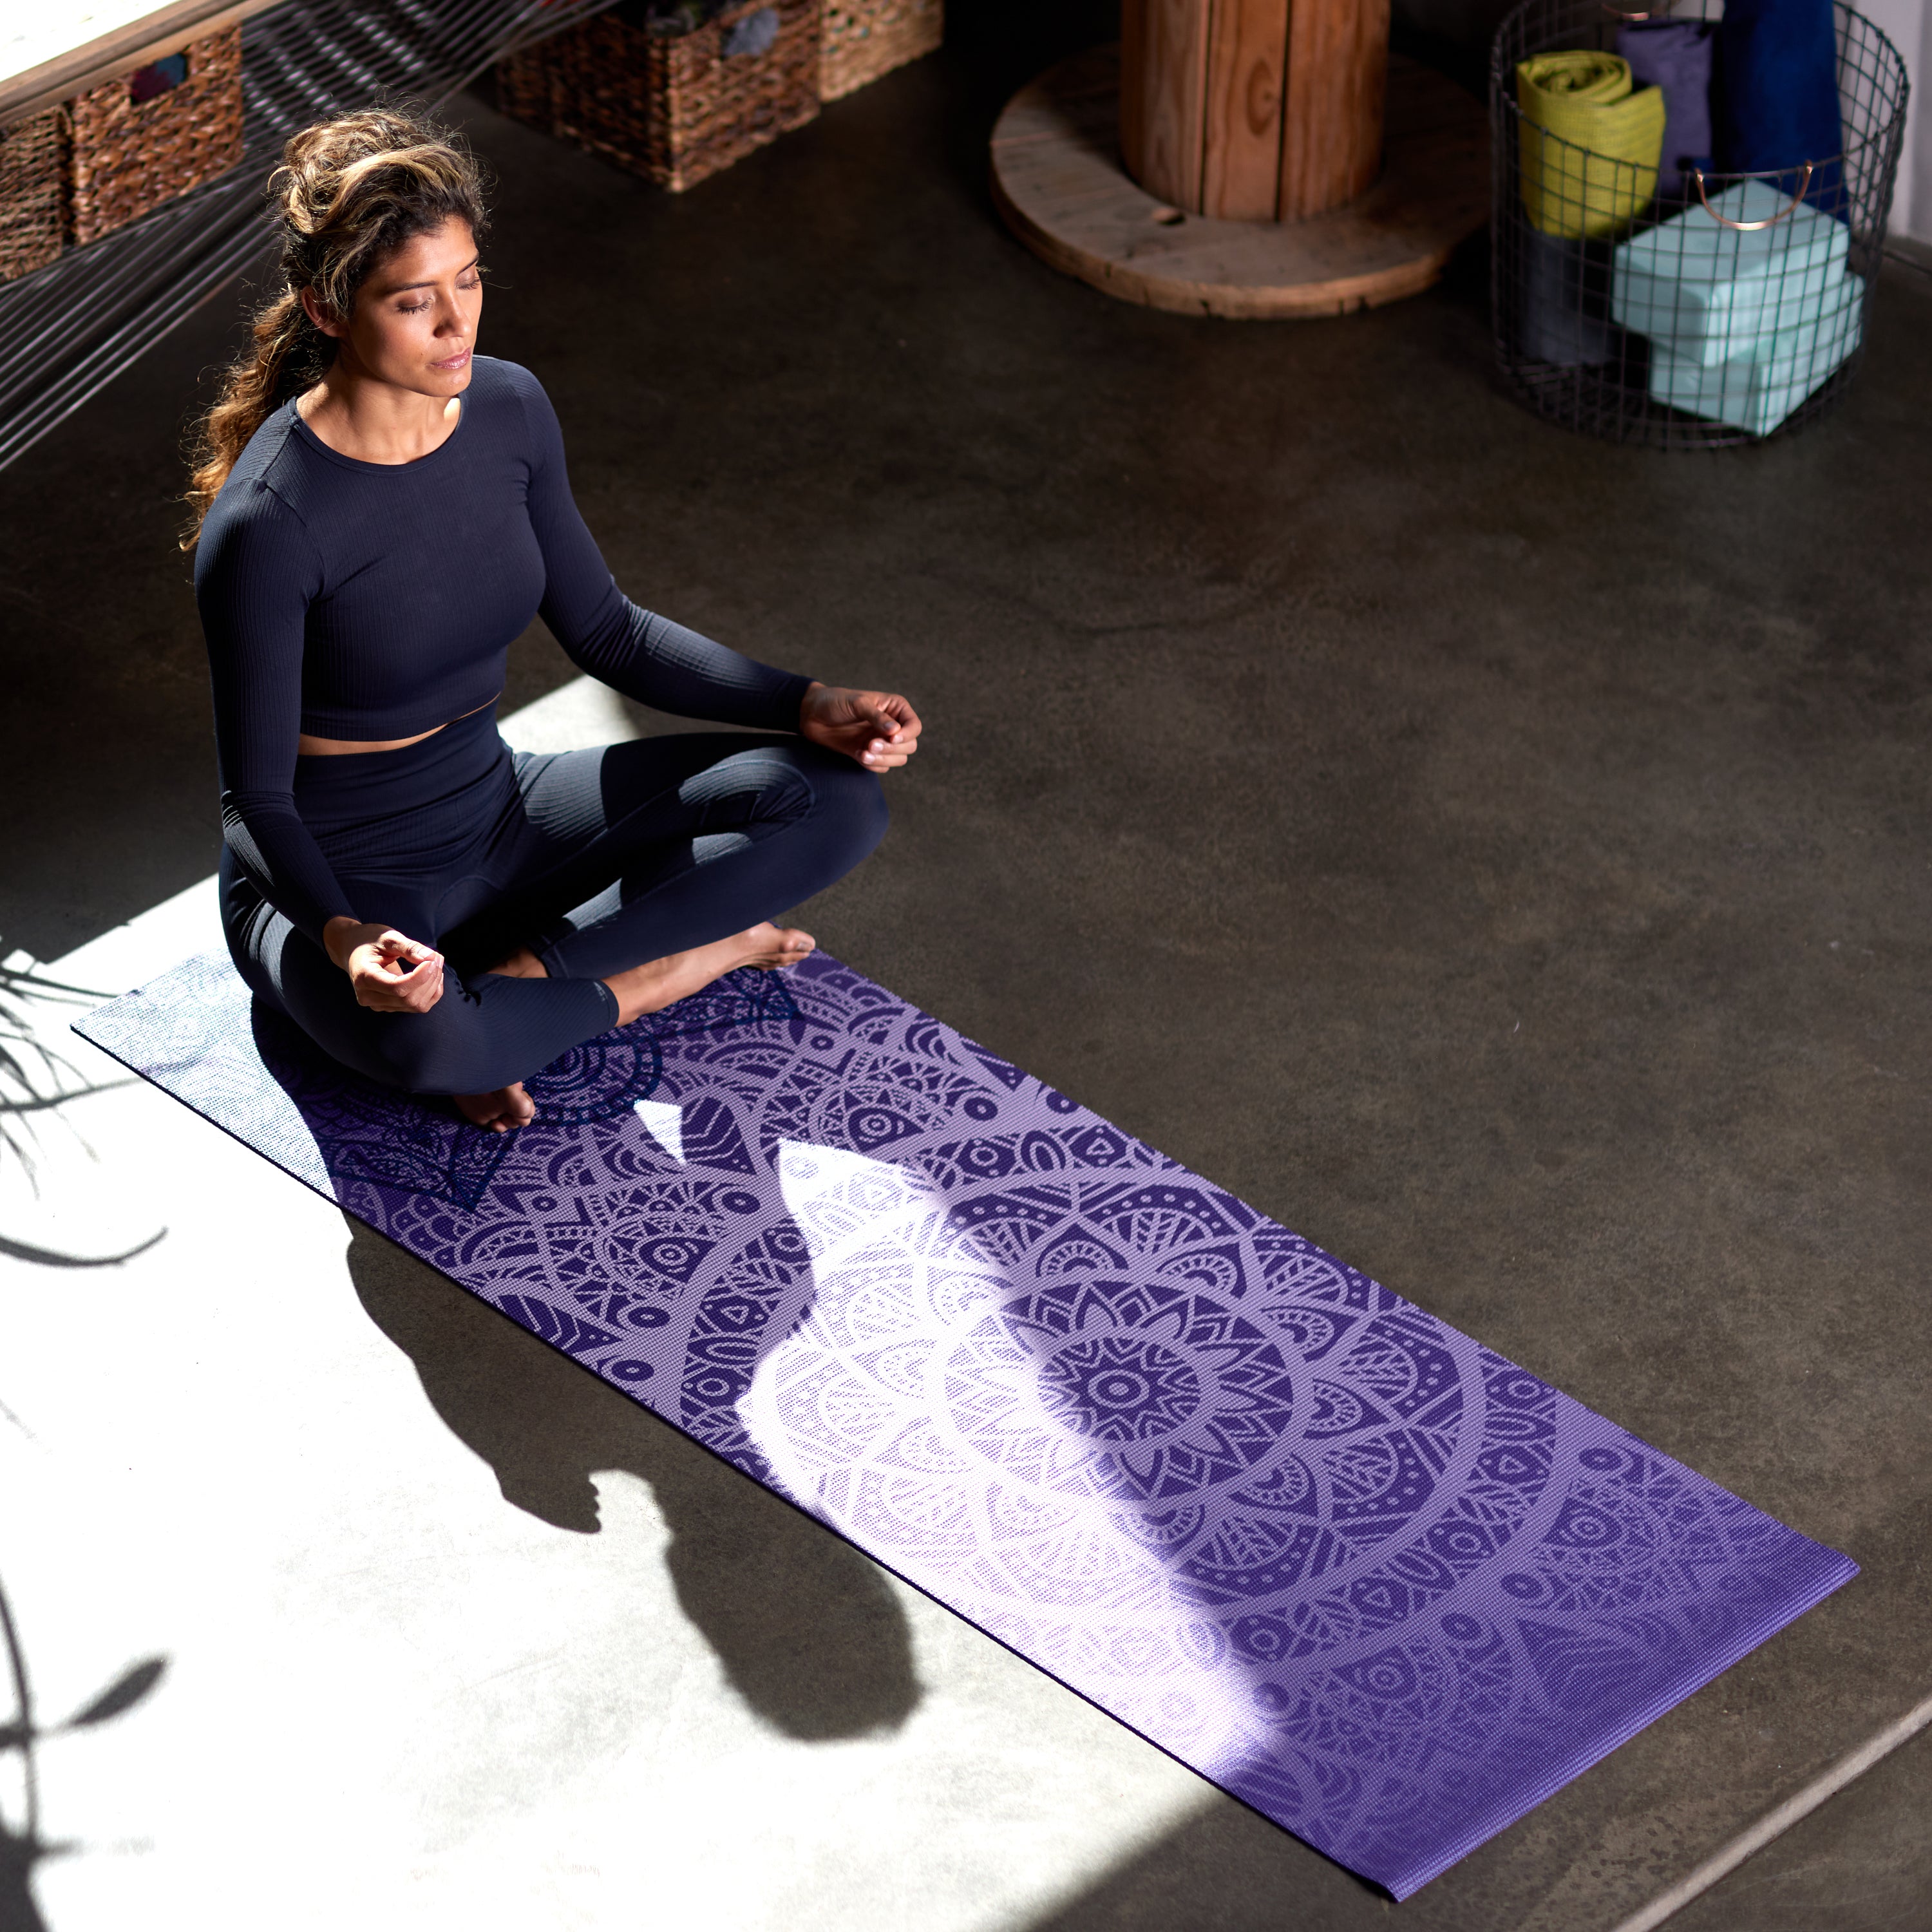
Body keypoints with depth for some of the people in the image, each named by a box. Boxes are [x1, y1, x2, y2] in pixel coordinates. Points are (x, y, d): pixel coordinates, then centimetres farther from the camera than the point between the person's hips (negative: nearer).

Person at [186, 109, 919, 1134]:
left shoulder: (508, 408, -6)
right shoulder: (266, 522, -26)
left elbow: (604, 630, 6)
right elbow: (258, 791, -18)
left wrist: (809, 706, -7)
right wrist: (344, 937, -39)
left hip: (497, 815, 7)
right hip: (336, 876, -6)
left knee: (837, 798, -7)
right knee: (424, 1041, -42)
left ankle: (518, 972, -12)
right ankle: (686, 956, -13)